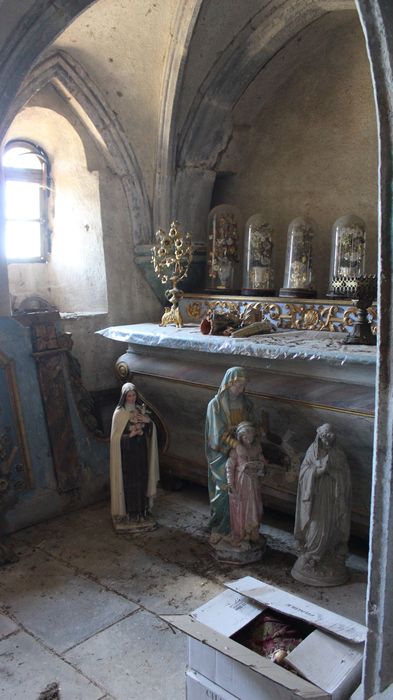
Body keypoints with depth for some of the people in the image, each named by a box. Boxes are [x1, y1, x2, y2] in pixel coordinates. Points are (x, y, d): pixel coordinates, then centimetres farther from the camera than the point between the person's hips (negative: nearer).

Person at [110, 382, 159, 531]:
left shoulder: (141, 409, 6)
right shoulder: (120, 413, -8)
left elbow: (150, 430, 10)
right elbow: (116, 436, -9)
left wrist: (148, 421, -10)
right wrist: (131, 434, -21)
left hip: (141, 450, 5)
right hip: (127, 452, -4)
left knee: (142, 478, 8)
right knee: (129, 481, -1)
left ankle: (142, 510, 21)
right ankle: (130, 512, 11)